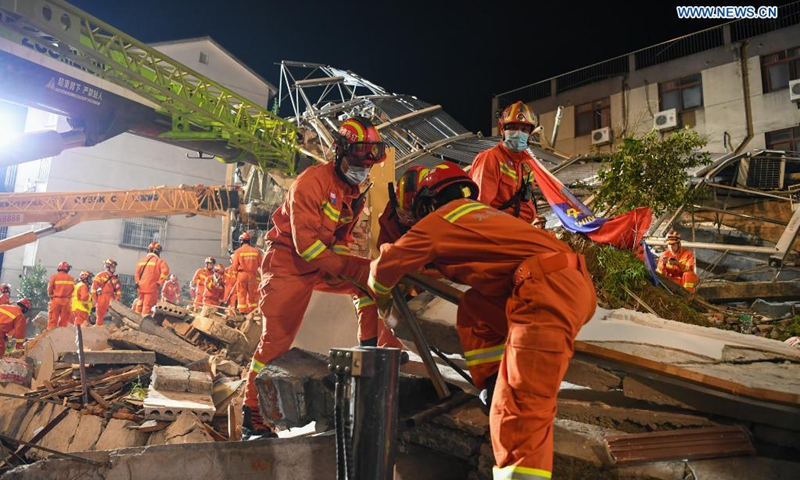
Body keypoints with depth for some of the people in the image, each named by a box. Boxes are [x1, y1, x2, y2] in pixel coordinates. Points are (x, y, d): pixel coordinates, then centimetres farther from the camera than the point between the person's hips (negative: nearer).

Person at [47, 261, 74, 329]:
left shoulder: (54, 277, -3)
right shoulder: (71, 278, 4)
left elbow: (50, 289, 0)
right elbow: (73, 289, 5)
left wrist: (51, 295, 18)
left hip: (56, 300, -2)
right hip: (66, 301, 2)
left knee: (53, 319, 2)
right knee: (64, 320, 7)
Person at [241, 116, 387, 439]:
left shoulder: (354, 192, 7)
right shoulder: (312, 181, -20)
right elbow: (305, 242, -26)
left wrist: (361, 267, -3)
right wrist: (348, 268, -29)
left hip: (322, 262, 8)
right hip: (289, 263, -7)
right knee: (277, 339, -6)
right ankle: (252, 416, 7)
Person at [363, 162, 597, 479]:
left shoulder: (441, 219, 7)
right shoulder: (481, 213, 31)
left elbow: (388, 262, 13)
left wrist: (381, 294, 35)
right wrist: (411, 284, 55)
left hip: (548, 293, -9)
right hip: (571, 286, 9)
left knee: (520, 406, -13)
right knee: (474, 309, 24)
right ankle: (496, 382, 19)